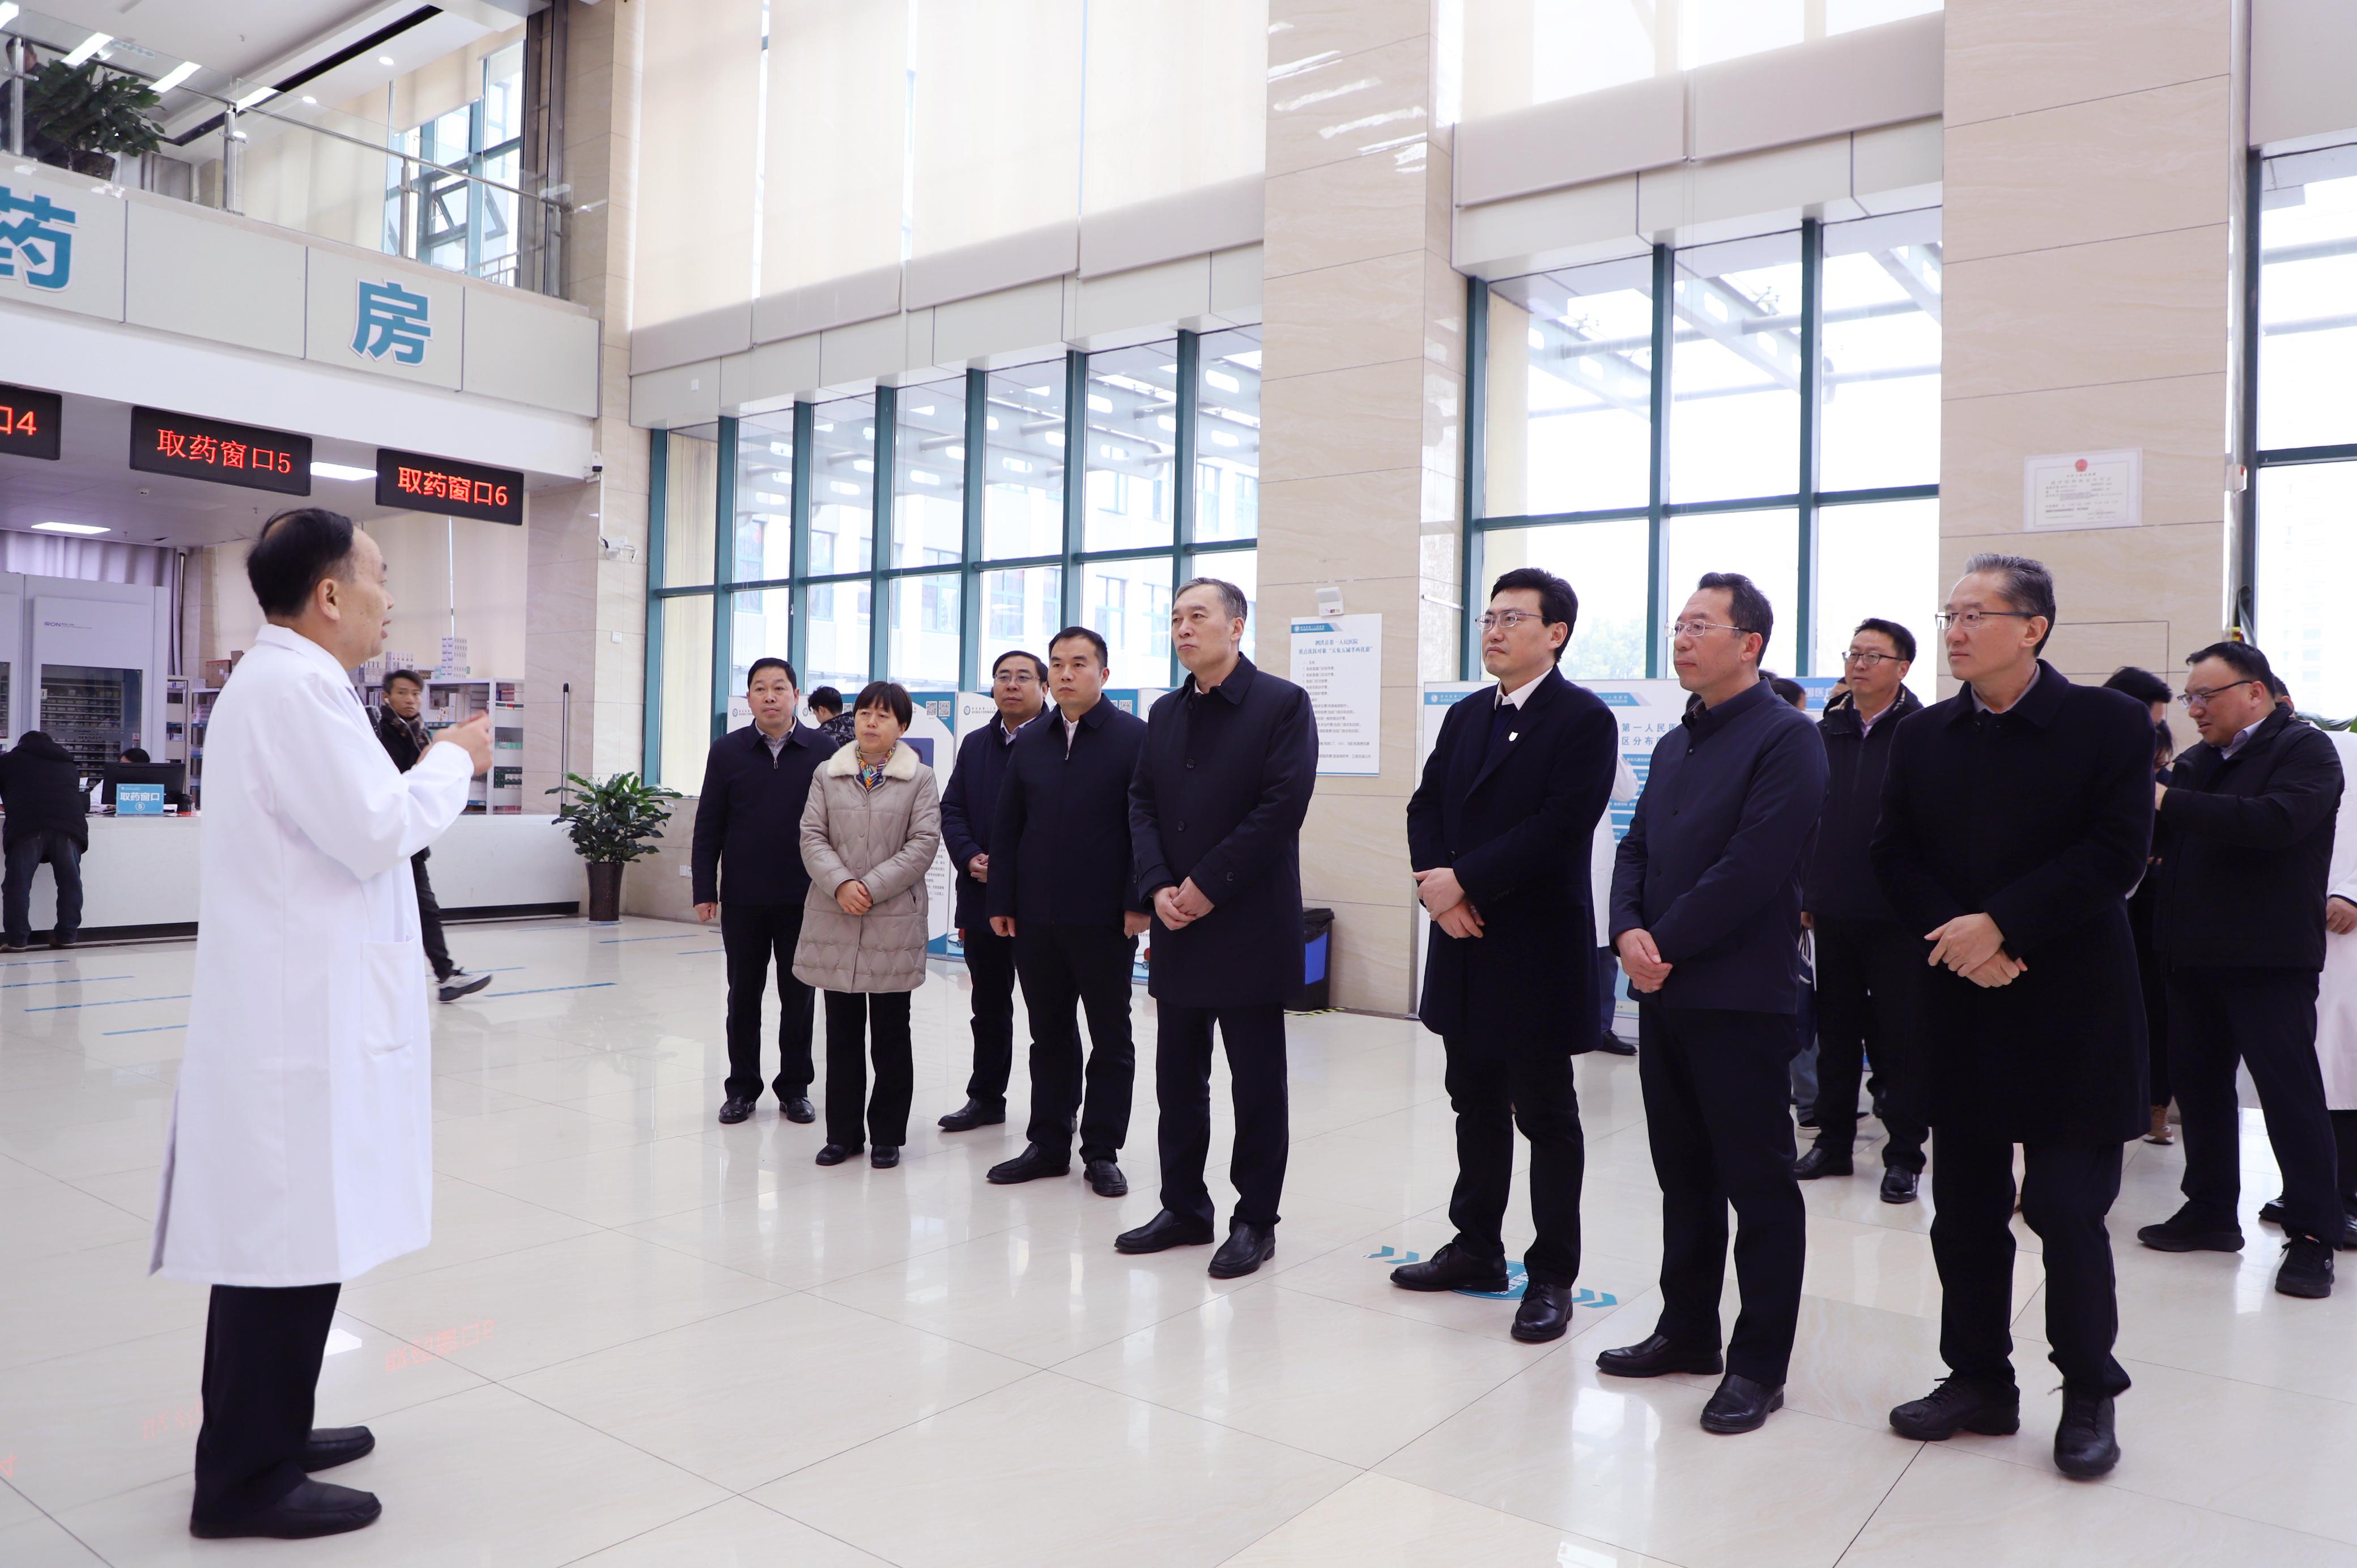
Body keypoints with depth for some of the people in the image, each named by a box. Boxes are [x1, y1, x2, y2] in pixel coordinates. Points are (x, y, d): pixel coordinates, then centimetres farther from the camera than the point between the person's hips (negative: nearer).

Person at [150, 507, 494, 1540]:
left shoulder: (278, 681, 17)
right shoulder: (294, 686, -17)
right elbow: (377, 832, -21)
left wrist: (430, 769, 14)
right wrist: (455, 760, -7)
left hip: (290, 1005, 11)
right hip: (300, 1014, -11)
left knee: (279, 1239, 18)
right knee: (290, 1242, -3)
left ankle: (263, 1430, 30)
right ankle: (246, 1478, 8)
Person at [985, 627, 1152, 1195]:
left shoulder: (1135, 738, -4)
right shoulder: (1030, 743, 11)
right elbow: (1007, 828, 12)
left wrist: (1138, 902, -13)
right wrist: (1002, 902, 6)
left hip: (1105, 919, -4)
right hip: (1036, 917, 5)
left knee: (1111, 1038, 7)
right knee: (1049, 1036, 12)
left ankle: (1102, 1153, 17)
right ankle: (1048, 1145, 23)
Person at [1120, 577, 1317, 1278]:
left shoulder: (1282, 703, -6)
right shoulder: (1165, 713, 13)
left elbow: (1283, 805, -15)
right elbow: (1142, 803, 9)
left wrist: (1206, 888, -15)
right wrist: (1158, 889, -7)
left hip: (1248, 926, -6)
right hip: (1178, 929, 6)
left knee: (1257, 1083, 4)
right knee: (1178, 1078, 12)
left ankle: (1254, 1221, 17)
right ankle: (1183, 1207, 26)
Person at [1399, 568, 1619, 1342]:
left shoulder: (1585, 720, -9)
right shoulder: (1465, 717, 13)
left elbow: (1559, 826, -19)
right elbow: (1426, 806, 9)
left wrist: (1462, 881, -18)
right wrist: (1438, 887, -9)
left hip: (1537, 950, -6)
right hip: (1466, 946, 7)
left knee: (1547, 1118, 4)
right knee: (1476, 1106, 16)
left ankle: (1551, 1277, 16)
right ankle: (1476, 1249, 30)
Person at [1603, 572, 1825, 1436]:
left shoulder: (1785, 738, -10)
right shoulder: (1675, 745, 16)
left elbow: (1752, 868, -19)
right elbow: (1637, 849, 12)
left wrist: (1665, 945, -14)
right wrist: (1630, 931, -7)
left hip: (1741, 998, -8)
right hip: (1665, 992, 8)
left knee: (1758, 1184, 3)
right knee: (1683, 1173, 16)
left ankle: (1759, 1363, 14)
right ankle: (1687, 1330, 29)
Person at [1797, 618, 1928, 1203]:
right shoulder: (1826, 733, 8)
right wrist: (1805, 895, 8)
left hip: (1897, 914, -4)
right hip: (1833, 912, 5)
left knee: (1900, 1037, 4)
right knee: (1835, 1031, 12)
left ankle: (1904, 1155, 15)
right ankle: (1834, 1142, 23)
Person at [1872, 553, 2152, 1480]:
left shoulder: (2109, 724, -4)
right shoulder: (1922, 737, 7)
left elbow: (2116, 853, -13)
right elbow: (1894, 856, 3)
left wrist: (1999, 926, -17)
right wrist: (1955, 934, -13)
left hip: (2073, 1010, -4)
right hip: (1961, 1005, 4)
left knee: (2068, 1210, 0)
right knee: (1965, 1210, 10)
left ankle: (2088, 1397, 20)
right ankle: (1979, 1380, 25)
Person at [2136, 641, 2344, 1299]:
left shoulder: (2304, 749, -7)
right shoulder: (2196, 762, 14)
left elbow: (2275, 821, -26)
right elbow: (2157, 839, 9)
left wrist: (2166, 801, -27)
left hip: (2268, 957, -7)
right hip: (2194, 952, 7)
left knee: (2291, 1090, -2)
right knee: (2198, 1081, 11)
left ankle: (2313, 1235, 6)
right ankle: (2211, 1212, 23)